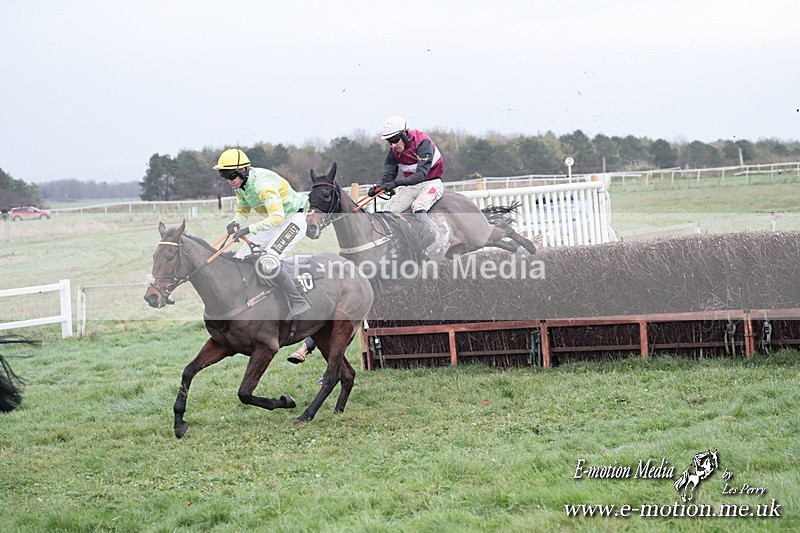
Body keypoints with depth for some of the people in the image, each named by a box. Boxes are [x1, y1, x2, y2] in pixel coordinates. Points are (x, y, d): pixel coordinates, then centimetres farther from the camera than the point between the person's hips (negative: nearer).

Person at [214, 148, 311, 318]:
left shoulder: (262, 183, -32)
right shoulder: (240, 184, -2)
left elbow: (277, 216, -41)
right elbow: (242, 210, 14)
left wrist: (248, 230, -45)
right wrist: (236, 223, -10)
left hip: (294, 219, -10)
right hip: (274, 218, 10)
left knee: (267, 263, -26)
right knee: (242, 257, 5)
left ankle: (299, 303, -15)